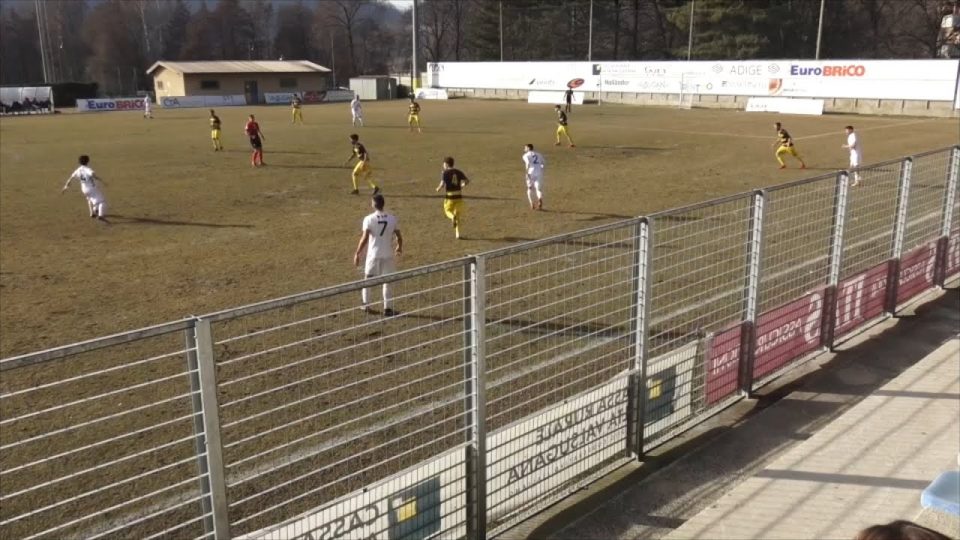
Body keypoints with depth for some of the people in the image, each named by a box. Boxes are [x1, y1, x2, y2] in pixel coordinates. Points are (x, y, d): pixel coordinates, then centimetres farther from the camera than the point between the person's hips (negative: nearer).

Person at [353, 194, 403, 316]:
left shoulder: (369, 219, -11)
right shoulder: (392, 218, -3)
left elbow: (364, 239, -16)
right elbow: (399, 237, 3)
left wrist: (357, 254, -8)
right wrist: (400, 247, 23)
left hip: (373, 254, -1)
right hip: (388, 255, 1)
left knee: (367, 278, 18)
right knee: (387, 281, 9)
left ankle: (366, 305, 23)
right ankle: (387, 308, 7)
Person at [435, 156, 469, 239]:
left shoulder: (444, 173, -7)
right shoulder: (458, 172, 7)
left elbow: (442, 184, -17)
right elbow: (467, 181, 4)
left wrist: (438, 189, 4)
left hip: (449, 196, -3)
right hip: (458, 196, 3)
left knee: (448, 211, 18)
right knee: (458, 214, 12)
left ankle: (453, 217, -20)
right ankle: (457, 234, 5)